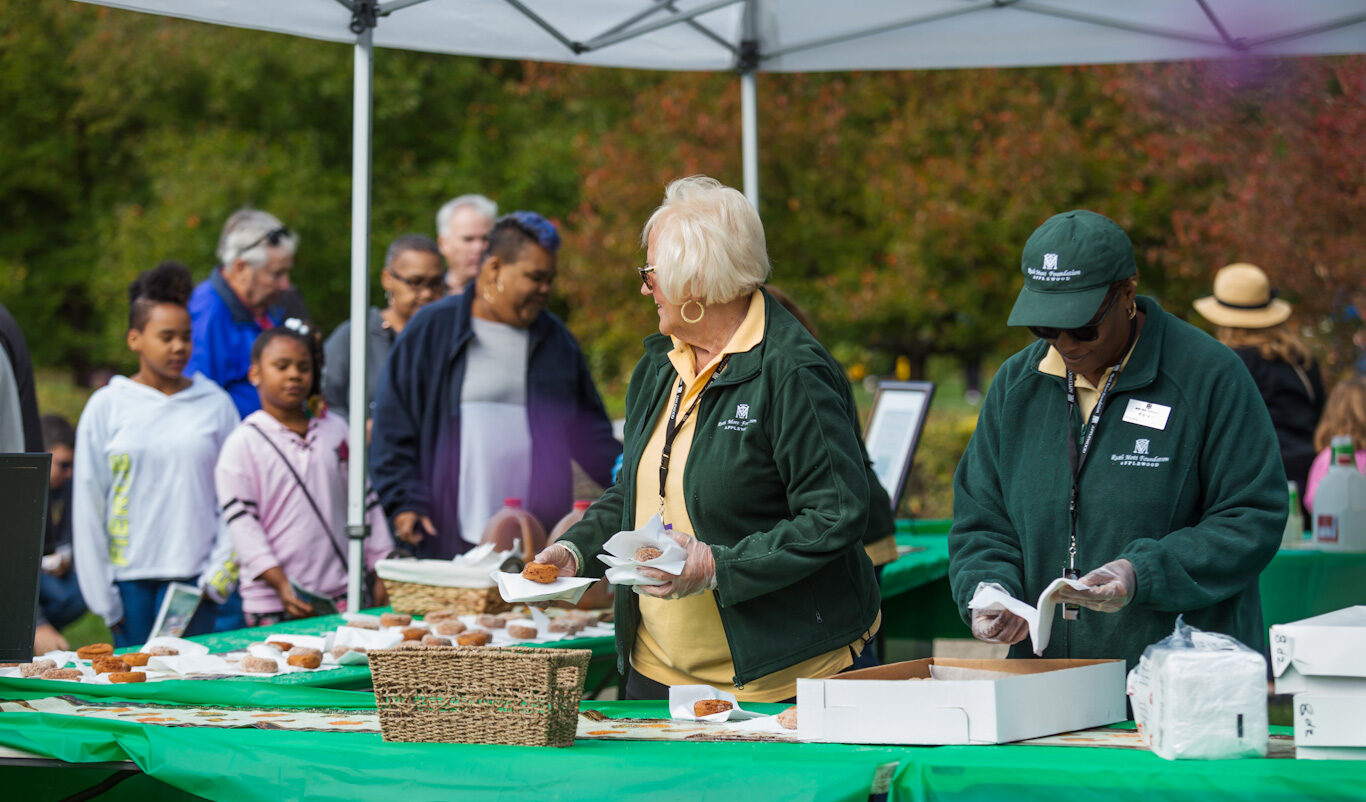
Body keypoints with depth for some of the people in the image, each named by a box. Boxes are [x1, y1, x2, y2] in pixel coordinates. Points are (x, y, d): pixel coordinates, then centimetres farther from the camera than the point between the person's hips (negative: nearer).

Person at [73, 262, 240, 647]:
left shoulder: (215, 404, 7)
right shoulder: (106, 407, 5)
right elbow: (88, 504, 5)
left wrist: (223, 569, -3)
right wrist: (102, 594, 1)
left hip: (194, 572, 0)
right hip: (128, 574, 1)